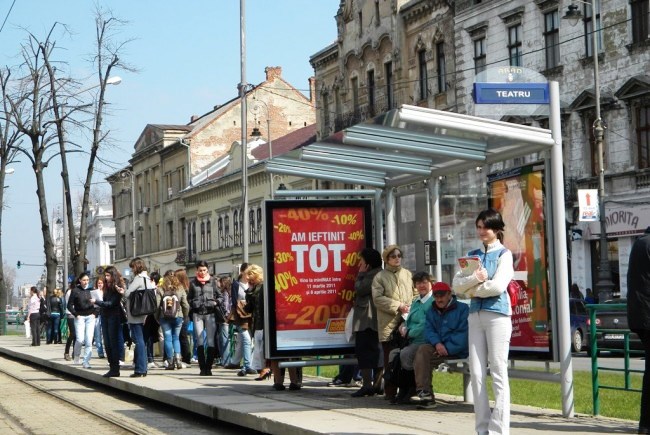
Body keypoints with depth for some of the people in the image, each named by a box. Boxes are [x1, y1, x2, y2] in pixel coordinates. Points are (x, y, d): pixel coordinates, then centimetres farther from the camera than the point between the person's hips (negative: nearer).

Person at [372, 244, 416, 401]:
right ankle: (390, 391, 4)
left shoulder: (408, 274, 15)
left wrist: (412, 308, -2)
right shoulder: (380, 277, 5)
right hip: (388, 324, -3)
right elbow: (378, 298, -4)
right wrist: (398, 306, -10)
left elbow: (416, 293, 17)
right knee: (390, 358, -1)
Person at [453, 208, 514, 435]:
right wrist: (475, 278, -13)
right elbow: (457, 285, 4)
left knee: (498, 372, -5)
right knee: (476, 373, 3)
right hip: (475, 315, 6)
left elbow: (498, 286, -14)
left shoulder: (504, 254, 1)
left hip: (497, 314, -5)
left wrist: (472, 289, -3)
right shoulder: (473, 255, 16)